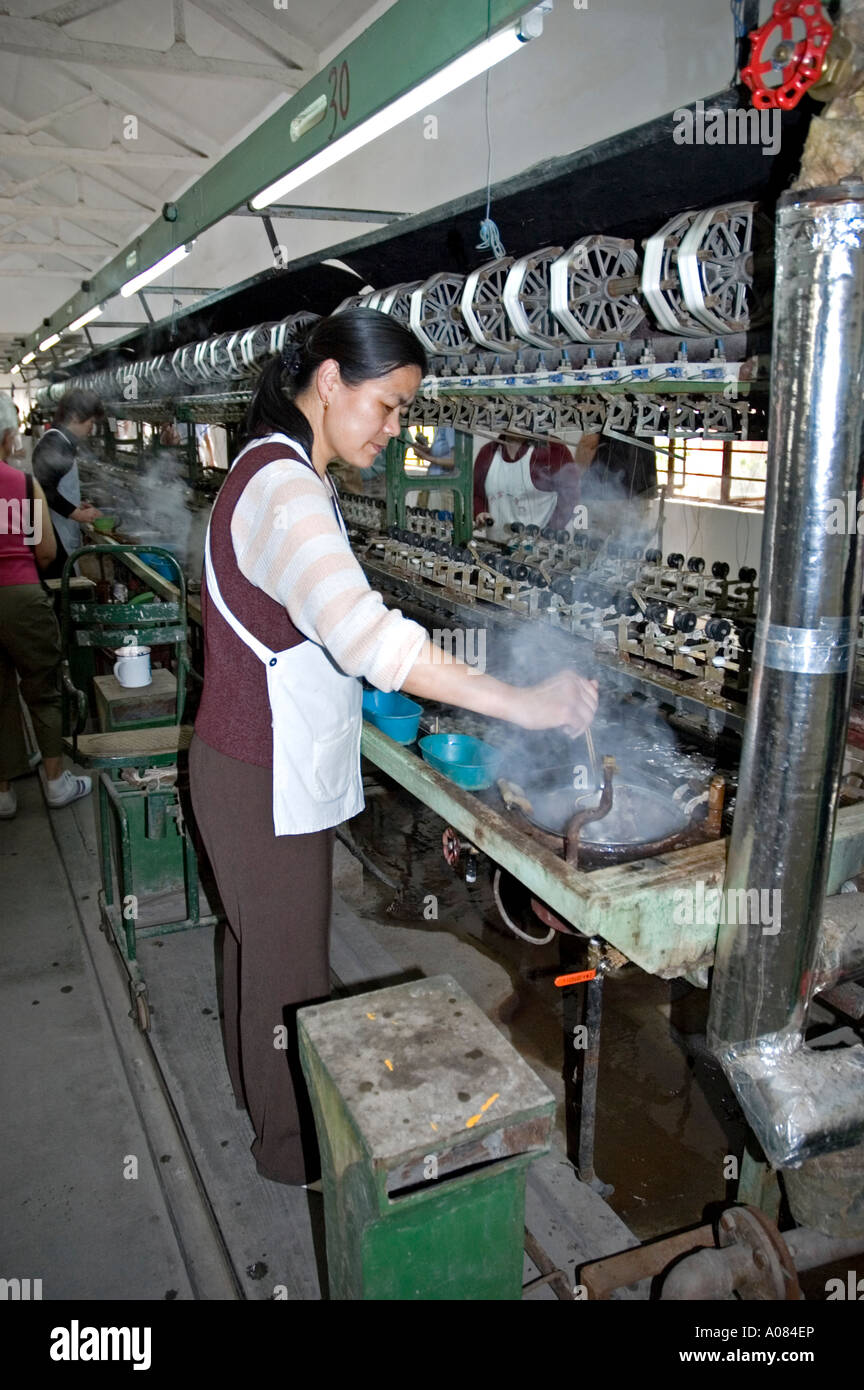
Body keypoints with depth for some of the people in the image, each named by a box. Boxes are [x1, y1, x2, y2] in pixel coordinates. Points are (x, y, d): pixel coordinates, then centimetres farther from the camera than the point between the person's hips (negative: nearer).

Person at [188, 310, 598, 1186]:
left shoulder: (284, 474, 9)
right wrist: (519, 705, -40)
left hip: (279, 766, 10)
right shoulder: (284, 490, -27)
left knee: (261, 940, 26)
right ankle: (293, 1145, 31)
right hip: (264, 784, -10)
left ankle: (257, 1086, 48)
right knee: (288, 965, 8)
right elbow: (363, 632, -42)